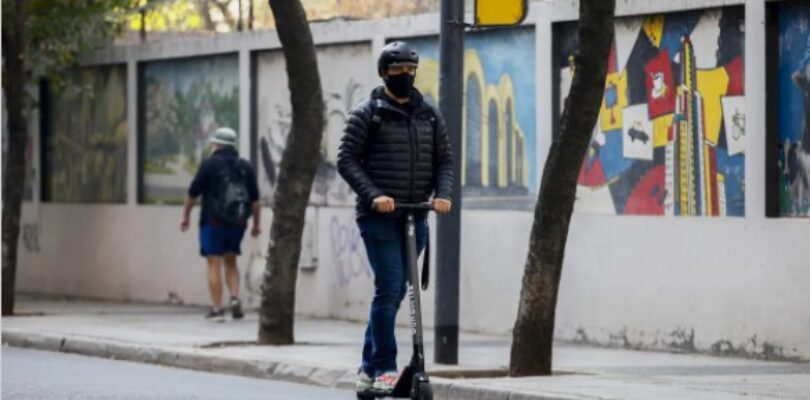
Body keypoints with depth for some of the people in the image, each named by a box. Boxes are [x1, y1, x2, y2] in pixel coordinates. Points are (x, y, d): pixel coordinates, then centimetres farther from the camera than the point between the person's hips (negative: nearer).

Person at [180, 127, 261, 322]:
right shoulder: (245, 167, 7)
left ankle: (217, 309, -3)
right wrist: (256, 224, 14)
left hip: (213, 222, -4)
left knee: (214, 264, 0)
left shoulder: (210, 164, -5)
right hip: (238, 224, 4)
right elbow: (255, 199, 7)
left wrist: (185, 216, 8)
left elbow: (192, 193, -3)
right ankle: (235, 298, -1)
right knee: (230, 262, 18)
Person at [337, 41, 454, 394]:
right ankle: (384, 367, -10)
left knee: (394, 292, 9)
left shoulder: (429, 116, 12)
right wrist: (373, 194, -19)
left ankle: (369, 366, 19)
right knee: (389, 288, -14)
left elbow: (443, 160, 12)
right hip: (379, 216, -5)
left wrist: (442, 193, -8)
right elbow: (347, 160, -6)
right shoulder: (367, 114, -1)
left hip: (415, 216, 5)